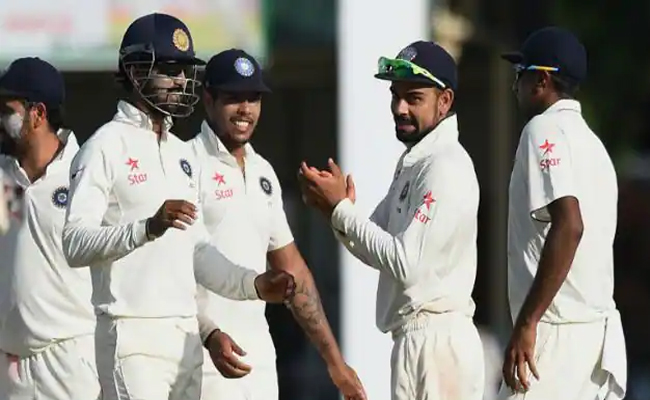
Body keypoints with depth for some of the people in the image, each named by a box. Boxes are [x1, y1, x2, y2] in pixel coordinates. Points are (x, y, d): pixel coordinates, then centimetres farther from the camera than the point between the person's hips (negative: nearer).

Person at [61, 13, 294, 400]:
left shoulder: (182, 153, 20)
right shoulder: (106, 147, -6)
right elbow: (75, 244, -16)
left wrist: (251, 283, 7)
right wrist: (148, 227, -29)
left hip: (187, 334, 8)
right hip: (134, 334, -8)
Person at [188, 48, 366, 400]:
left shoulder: (263, 172, 18)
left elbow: (291, 269, 22)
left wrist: (333, 358, 18)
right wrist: (209, 335, -27)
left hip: (260, 358, 8)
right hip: (206, 356, -8)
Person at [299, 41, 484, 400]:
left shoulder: (446, 167, -15)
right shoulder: (411, 162, 17)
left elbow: (406, 262, -21)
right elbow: (378, 252, 16)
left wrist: (340, 208, -17)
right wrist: (336, 208, -3)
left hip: (433, 340, -10)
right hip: (416, 337, 10)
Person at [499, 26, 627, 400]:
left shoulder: (545, 129, -8)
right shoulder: (592, 142, 20)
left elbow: (568, 226, -21)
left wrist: (527, 323, -24)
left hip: (559, 328, -9)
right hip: (600, 326, 9)